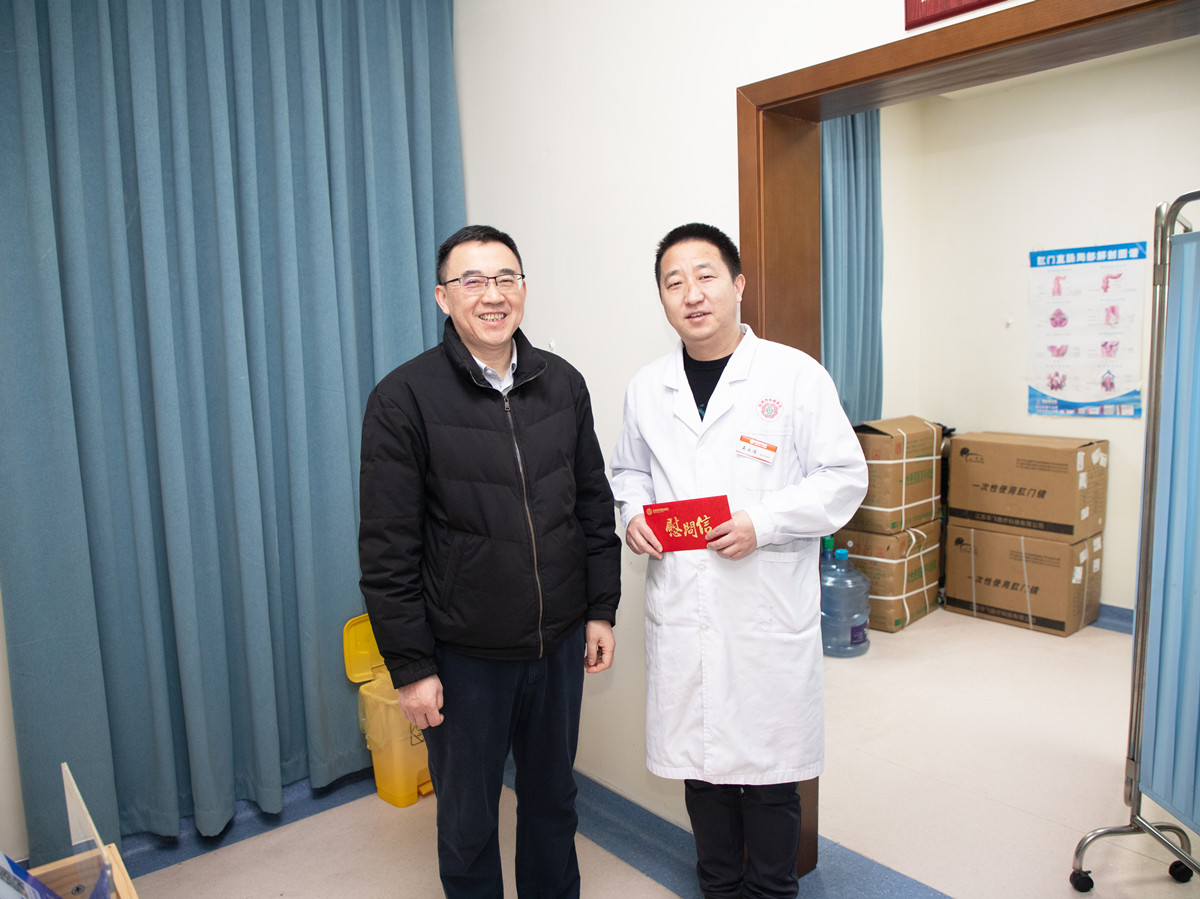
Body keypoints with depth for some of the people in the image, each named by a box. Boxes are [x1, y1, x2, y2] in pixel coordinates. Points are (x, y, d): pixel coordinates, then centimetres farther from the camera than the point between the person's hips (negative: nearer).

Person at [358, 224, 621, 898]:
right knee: (467, 818, 16)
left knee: (554, 798, 22)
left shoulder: (563, 384, 1)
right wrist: (411, 666, -11)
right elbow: (387, 549, -11)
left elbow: (595, 506, 8)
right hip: (464, 654, -3)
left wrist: (602, 609, 5)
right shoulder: (405, 398, -12)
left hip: (559, 642, 4)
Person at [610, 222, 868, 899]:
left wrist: (764, 521, -17)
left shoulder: (795, 375, -6)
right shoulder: (647, 388, 6)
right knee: (701, 764, 17)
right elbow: (629, 469, 19)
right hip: (680, 613, 4)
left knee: (771, 772, 11)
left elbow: (846, 478, -5)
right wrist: (634, 511, -2)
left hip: (769, 613, -3)